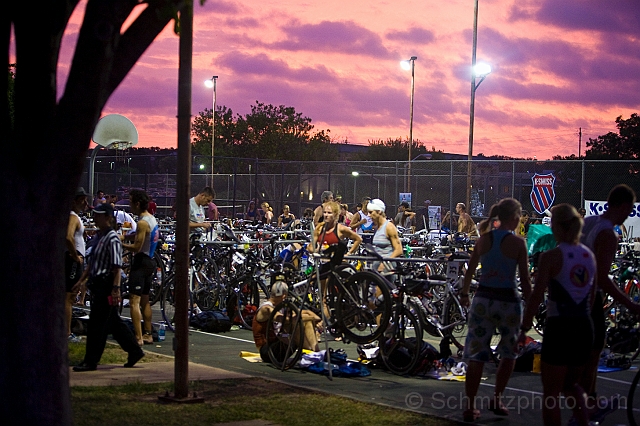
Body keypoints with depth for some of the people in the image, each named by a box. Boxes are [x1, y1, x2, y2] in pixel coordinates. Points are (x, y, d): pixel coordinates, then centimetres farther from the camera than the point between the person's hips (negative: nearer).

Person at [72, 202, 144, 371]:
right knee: (114, 323, 15)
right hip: (98, 285, 10)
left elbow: (117, 267, -20)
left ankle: (91, 361, 2)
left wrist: (116, 288, -24)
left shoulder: (112, 239, -14)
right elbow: (92, 263, 23)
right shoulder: (100, 237, 14)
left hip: (107, 286, -10)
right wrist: (81, 281, 23)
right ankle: (135, 351, 24)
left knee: (97, 324, -4)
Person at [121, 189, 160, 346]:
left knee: (134, 302, -10)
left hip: (141, 263, -10)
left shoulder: (142, 222, -18)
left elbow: (137, 247, -21)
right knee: (145, 301, 18)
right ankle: (148, 335, 24)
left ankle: (138, 338, -13)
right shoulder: (152, 219, 12)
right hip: (150, 261, 10)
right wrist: (127, 243, 11)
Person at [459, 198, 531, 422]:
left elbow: (470, 271, 12)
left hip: (483, 300, 3)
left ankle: (470, 407, 7)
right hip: (507, 301, -3)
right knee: (509, 353, 20)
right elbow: (525, 280, -8)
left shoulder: (483, 239, 3)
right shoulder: (517, 243, -8)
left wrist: (464, 293, 29)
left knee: (477, 355, 7)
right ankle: (497, 399, 20)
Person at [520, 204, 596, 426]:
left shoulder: (551, 257, -11)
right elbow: (592, 295, 13)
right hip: (585, 328, 6)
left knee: (551, 393, 5)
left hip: (559, 328, -6)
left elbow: (536, 297, -13)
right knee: (570, 384, 23)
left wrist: (524, 329, -7)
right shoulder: (589, 256, 8)